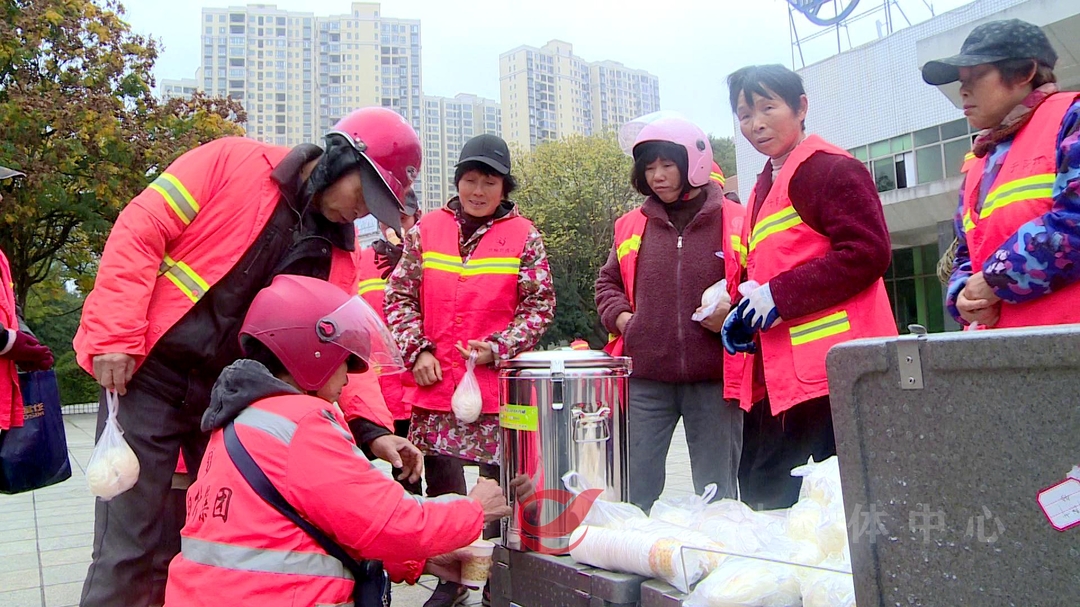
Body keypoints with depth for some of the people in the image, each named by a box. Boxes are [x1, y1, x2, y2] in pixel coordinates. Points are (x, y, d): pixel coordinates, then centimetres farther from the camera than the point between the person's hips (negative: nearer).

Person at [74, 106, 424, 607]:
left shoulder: (338, 252, 4)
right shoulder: (232, 162, -8)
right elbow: (139, 232, -10)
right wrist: (115, 336, -17)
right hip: (146, 377, -4)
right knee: (130, 546, -2)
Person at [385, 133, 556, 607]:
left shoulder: (523, 236, 1)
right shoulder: (426, 231, 7)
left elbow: (539, 305, 1)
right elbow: (400, 297, 8)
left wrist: (499, 348, -10)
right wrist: (418, 350, -4)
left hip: (498, 385, -2)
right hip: (435, 385, 2)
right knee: (441, 483, 11)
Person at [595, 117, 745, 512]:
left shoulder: (735, 222, 0)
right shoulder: (631, 226, 10)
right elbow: (608, 283, 20)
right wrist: (622, 319, 2)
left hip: (714, 379, -2)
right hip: (644, 380, 3)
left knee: (718, 495, 11)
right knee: (632, 491, 8)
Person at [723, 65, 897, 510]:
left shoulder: (831, 168, -4)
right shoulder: (765, 188, 23)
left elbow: (868, 252, -15)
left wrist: (777, 297, -17)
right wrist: (745, 309, 10)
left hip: (829, 372, -9)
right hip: (776, 376, 9)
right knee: (764, 504, 12)